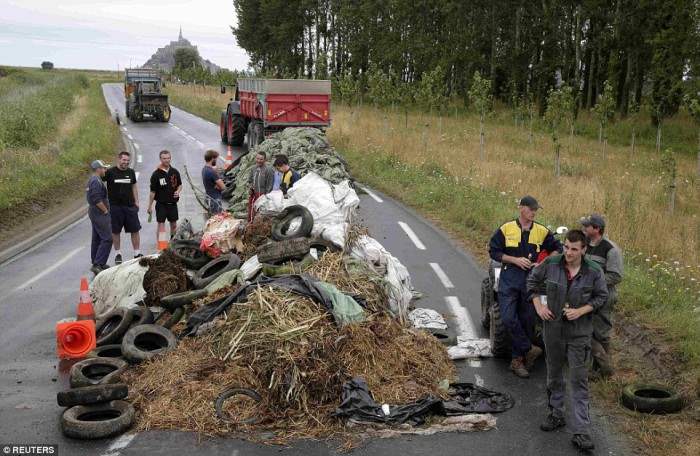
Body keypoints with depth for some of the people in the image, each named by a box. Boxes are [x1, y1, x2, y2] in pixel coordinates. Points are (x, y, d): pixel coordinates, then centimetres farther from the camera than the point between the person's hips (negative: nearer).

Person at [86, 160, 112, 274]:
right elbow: (97, 199, -25)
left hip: (94, 213, 11)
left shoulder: (92, 179, 16)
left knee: (97, 238, 16)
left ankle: (96, 263, 23)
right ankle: (97, 264, -16)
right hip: (100, 214, -11)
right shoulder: (96, 181, -18)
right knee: (107, 239, -12)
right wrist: (105, 210, -15)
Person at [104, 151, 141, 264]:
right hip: (115, 206, -3)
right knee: (115, 231, 5)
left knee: (135, 230, 2)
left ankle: (137, 253, 11)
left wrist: (136, 201, 11)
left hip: (130, 206, 3)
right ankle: (118, 254, 18)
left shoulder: (131, 172, 8)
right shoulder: (110, 172, -4)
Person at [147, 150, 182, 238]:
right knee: (161, 225, -3)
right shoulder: (156, 174, -7)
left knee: (174, 225, 13)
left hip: (173, 203, 4)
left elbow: (180, 185, 16)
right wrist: (150, 206, -4)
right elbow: (153, 191, -5)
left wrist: (178, 191, -8)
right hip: (161, 204, -4)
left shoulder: (175, 172, 4)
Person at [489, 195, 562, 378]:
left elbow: (557, 249, 13)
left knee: (527, 321, 6)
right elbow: (493, 252, -1)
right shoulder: (506, 229, -2)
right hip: (509, 278, -2)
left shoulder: (542, 231, 4)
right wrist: (516, 260, -11)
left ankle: (517, 360, 18)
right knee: (508, 318, -15)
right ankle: (529, 349, 3)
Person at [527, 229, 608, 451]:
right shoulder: (551, 264, -9)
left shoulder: (594, 271, -12)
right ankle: (556, 415, 36)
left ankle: (581, 431, 2)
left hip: (579, 333, -2)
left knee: (579, 381, -2)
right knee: (554, 375, 16)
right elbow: (533, 281, 7)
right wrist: (538, 306, -3)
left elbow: (601, 296, 0)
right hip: (553, 329, 2)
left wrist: (581, 311, -14)